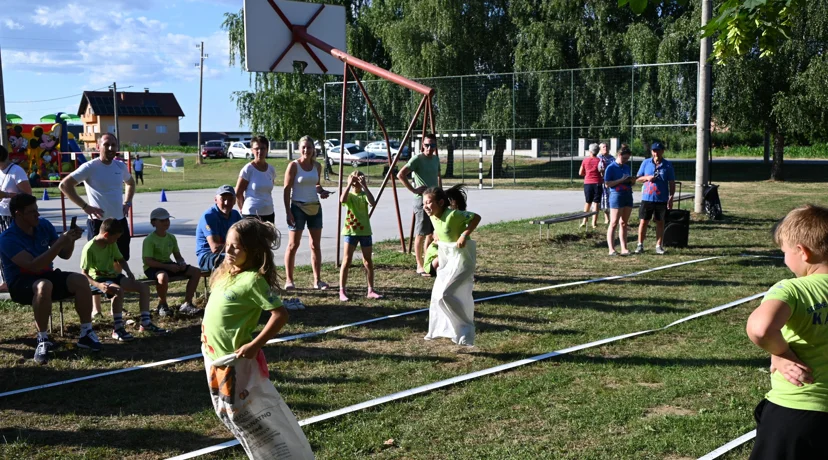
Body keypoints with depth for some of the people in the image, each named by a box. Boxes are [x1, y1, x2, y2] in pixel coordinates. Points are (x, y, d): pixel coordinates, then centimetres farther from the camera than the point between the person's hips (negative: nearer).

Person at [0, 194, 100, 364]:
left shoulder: (44, 225, 0)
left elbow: (64, 255, 6)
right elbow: (33, 265, -30)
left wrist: (70, 240, -15)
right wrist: (59, 243, -34)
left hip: (47, 275, 6)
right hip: (21, 283, -5)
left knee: (80, 280, -22)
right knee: (44, 286, -40)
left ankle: (86, 333, -11)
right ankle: (42, 340, -29)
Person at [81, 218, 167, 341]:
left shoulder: (112, 244, 3)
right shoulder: (89, 248, -19)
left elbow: (121, 259, 19)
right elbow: (84, 274, -21)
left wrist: (129, 272, 0)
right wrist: (98, 285, -37)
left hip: (113, 276, 8)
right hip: (98, 279, -8)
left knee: (144, 287, -5)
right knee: (119, 290, -38)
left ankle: (145, 323, 0)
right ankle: (117, 329, -31)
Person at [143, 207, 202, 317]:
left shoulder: (171, 237, 10)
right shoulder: (149, 240, -12)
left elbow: (178, 256, 16)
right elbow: (148, 261, -19)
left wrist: (182, 263, -9)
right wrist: (168, 267, -25)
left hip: (169, 265, 7)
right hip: (153, 268, -7)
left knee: (196, 272, -6)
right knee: (163, 276, -43)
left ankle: (187, 304, -3)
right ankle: (162, 305, -15)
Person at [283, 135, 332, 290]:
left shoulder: (317, 166, 7)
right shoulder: (294, 165, -8)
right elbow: (287, 189, -9)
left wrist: (322, 191, -2)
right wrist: (288, 212, -15)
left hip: (315, 207, 5)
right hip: (298, 207, -5)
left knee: (316, 245, 7)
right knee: (293, 244, -1)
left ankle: (317, 280, 14)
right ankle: (289, 280, 6)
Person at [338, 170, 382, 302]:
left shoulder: (364, 194, 2)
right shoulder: (349, 195, -2)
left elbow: (373, 203, -21)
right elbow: (342, 200, -27)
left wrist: (364, 186, -22)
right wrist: (349, 184, -24)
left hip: (365, 231, 2)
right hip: (350, 231, -2)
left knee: (368, 261, 8)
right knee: (346, 261, -4)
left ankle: (371, 290, 16)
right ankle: (342, 291, -1)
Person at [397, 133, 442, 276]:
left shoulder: (436, 159, 11)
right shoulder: (417, 159, -12)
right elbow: (400, 175, -20)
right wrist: (414, 190, -19)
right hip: (422, 200, -8)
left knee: (431, 233, 12)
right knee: (421, 234, -3)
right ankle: (420, 266, 3)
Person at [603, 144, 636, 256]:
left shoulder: (627, 167, 14)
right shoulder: (611, 167, -6)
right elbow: (607, 184, -11)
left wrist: (632, 181, 1)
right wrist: (621, 180, -18)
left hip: (628, 196, 7)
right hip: (616, 195, -7)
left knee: (624, 223, 10)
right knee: (613, 224, -6)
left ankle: (624, 248, 14)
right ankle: (611, 249, -5)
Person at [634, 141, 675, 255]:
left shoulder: (668, 165, 1)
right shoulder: (646, 163, 4)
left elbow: (672, 183, 2)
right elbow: (638, 178, 9)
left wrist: (671, 198, -5)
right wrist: (647, 178, -11)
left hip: (661, 199, 0)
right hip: (647, 198, 1)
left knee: (660, 222, 7)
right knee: (643, 222, 2)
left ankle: (659, 246, 14)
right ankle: (640, 245, 10)